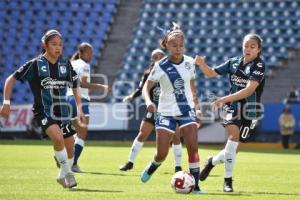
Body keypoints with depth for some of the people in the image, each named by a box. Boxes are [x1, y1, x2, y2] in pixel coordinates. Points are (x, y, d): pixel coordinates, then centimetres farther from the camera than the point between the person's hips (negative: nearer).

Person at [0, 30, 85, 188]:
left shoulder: (66, 64, 3)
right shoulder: (35, 64, -8)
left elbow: (75, 88, 13)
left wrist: (79, 109, 2)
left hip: (62, 112, 5)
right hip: (43, 111, -5)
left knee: (70, 148, 6)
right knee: (58, 138, -29)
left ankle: (62, 176, 32)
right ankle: (68, 172, -12)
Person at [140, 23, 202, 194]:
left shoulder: (189, 62, 0)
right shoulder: (161, 66, -10)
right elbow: (147, 87, -7)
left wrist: (196, 107, 14)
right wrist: (148, 101, -28)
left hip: (186, 110, 2)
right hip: (166, 112, -2)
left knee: (193, 147, -13)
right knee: (162, 153, -2)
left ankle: (195, 185, -5)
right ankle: (152, 167, 33)